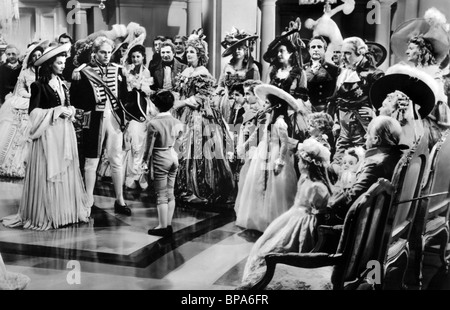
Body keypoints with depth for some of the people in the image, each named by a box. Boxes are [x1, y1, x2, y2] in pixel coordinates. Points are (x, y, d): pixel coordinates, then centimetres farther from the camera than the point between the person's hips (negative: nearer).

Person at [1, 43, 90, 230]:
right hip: (48, 133, -7)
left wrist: (70, 111, 0)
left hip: (65, 132, 7)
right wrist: (57, 111, -15)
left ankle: (66, 211, 16)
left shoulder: (62, 84, 14)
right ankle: (47, 215, 4)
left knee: (66, 171, 8)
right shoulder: (39, 86, -7)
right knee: (48, 173, -3)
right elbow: (34, 112, -11)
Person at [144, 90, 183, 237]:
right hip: (173, 156, 6)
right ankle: (168, 225, 19)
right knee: (170, 193, 13)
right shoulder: (176, 122, -1)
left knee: (161, 195, 2)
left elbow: (149, 147, -12)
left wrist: (146, 159, 4)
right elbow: (178, 138, 8)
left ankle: (163, 226, 8)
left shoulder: (153, 123, -17)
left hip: (160, 159, -6)